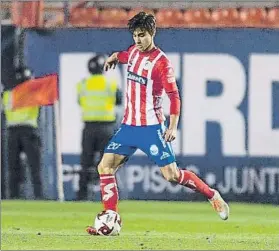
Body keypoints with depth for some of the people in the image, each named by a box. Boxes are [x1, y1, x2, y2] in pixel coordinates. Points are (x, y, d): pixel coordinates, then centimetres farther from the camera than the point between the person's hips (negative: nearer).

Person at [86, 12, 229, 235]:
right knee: (105, 167, -3)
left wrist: (173, 127, -21)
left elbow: (174, 95, -14)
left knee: (171, 174, -10)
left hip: (151, 128, -7)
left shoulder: (161, 62, -13)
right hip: (128, 125, 7)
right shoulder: (133, 52, 9)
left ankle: (213, 195, 11)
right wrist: (114, 57, 19)